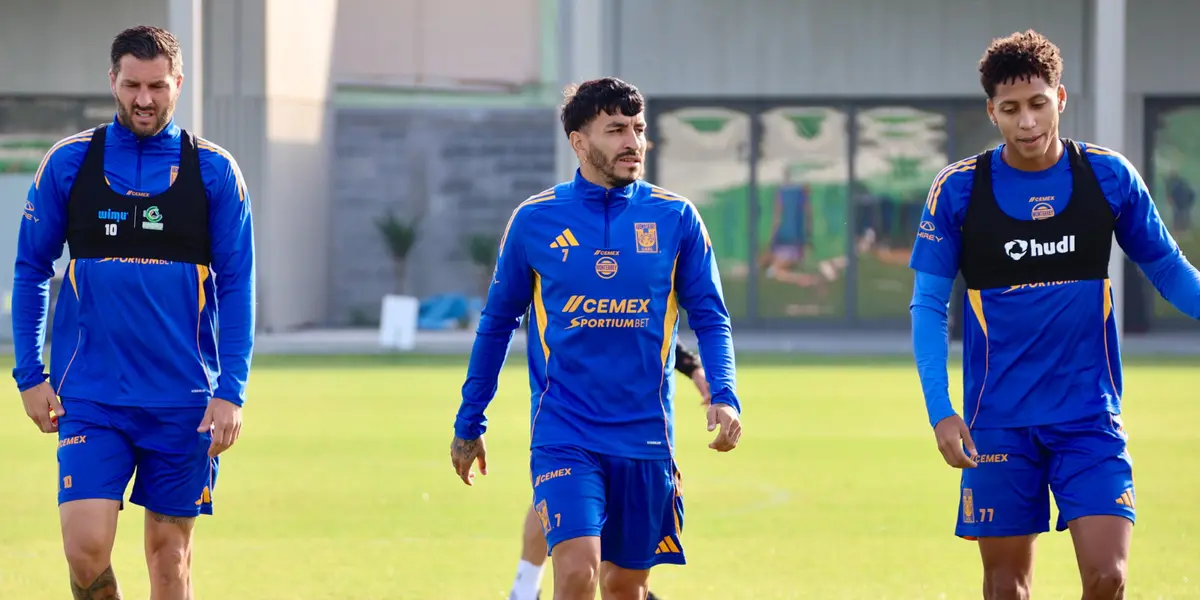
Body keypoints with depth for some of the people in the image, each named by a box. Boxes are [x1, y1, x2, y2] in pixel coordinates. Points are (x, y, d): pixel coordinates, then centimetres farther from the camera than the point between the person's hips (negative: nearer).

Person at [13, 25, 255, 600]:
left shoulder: (213, 171, 1)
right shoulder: (69, 163, 2)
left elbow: (236, 286, 2)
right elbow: (30, 269, 10)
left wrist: (231, 392, -6)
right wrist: (29, 375, 3)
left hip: (184, 398, 0)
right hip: (89, 396, 0)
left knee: (169, 553, 4)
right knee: (86, 547, -12)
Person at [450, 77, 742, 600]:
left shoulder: (675, 218, 1)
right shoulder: (534, 221, 0)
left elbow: (709, 317, 5)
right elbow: (497, 322, 11)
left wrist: (724, 397, -13)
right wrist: (469, 424, 14)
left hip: (644, 436, 2)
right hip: (564, 434, -2)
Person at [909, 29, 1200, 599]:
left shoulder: (1109, 177, -2)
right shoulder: (958, 190, -4)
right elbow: (928, 304, 0)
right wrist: (939, 410, -10)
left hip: (1090, 418, 0)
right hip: (999, 423, 0)